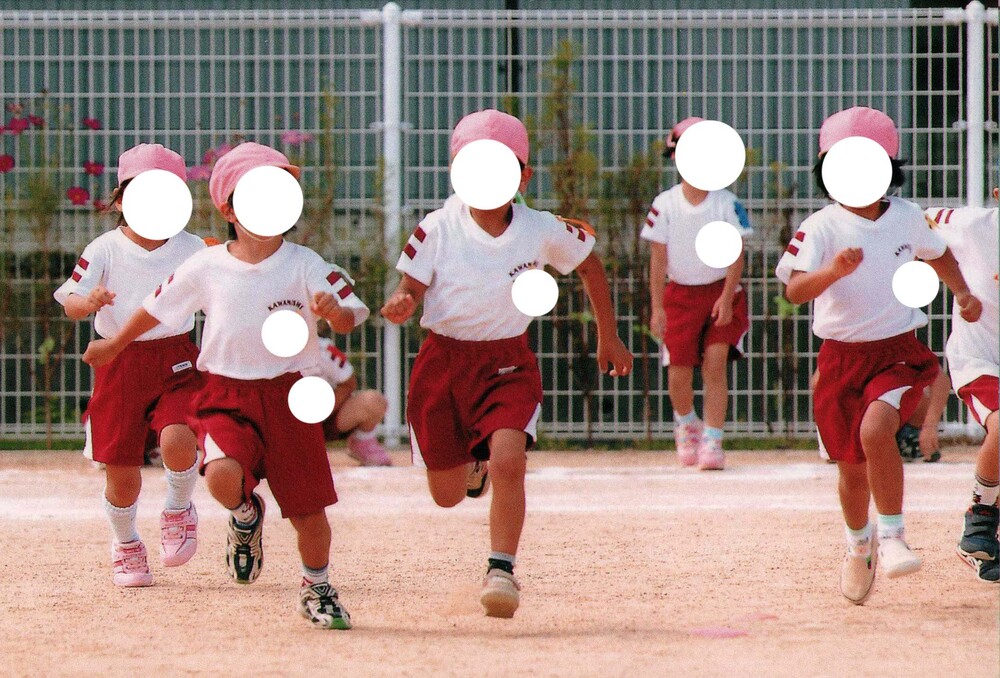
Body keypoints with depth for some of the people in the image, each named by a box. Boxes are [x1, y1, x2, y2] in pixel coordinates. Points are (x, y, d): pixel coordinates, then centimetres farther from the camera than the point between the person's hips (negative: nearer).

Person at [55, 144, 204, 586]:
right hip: (119, 364, 0)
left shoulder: (192, 250, 2)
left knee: (178, 440, -25)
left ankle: (178, 512, 7)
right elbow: (70, 303, -10)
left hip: (176, 360, 0)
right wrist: (89, 301, -32)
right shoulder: (104, 250, -2)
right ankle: (125, 545, 31)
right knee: (121, 469, 2)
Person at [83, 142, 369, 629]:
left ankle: (317, 590, 32)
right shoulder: (206, 268, -3)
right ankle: (245, 517, 9)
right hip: (225, 397, 0)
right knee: (223, 475, -29)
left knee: (308, 508, 4)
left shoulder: (304, 265, -6)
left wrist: (334, 312, -35)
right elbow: (158, 308, 13)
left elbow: (350, 317, -12)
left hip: (286, 397, 0)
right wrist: (115, 346, 25)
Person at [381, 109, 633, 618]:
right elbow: (411, 290, -9)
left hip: (508, 362, -1)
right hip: (443, 360, 1)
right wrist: (400, 305, -35)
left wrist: (608, 338, 18)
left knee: (509, 461, -27)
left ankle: (501, 570, -16)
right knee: (448, 495, 11)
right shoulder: (438, 229, -11)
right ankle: (471, 461, 48)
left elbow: (589, 265, 11)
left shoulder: (542, 232, -7)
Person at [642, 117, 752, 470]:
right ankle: (686, 424, 32)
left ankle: (712, 442, -11)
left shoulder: (727, 203, -6)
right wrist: (657, 307, -7)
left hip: (721, 293, -1)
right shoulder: (665, 205, -4)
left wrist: (727, 298, -17)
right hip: (680, 294, 1)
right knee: (679, 372, 1)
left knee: (715, 364, -13)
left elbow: (736, 255, -6)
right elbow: (658, 258, -2)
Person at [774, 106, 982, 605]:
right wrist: (833, 270, -41)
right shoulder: (821, 227, -10)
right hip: (841, 355, 0)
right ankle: (858, 547, 39)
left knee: (876, 429, -29)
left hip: (899, 352, 0)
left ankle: (892, 537, -18)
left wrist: (962, 292, 10)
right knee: (852, 466, 10)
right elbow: (795, 289, -24)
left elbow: (936, 253, 24)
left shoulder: (907, 217, 1)